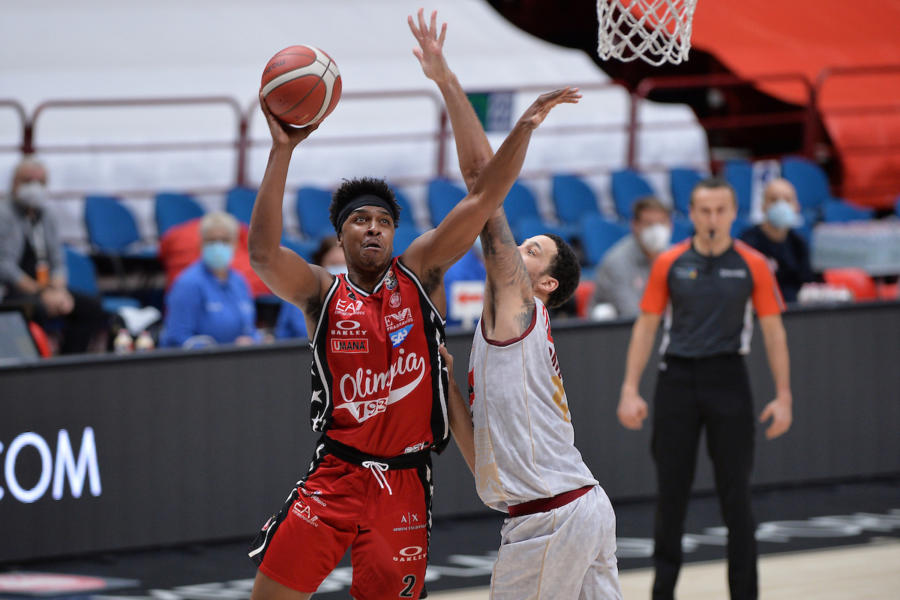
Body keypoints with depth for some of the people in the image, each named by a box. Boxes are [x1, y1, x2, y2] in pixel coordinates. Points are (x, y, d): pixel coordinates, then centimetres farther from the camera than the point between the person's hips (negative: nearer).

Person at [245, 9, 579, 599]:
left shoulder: (420, 273, 5)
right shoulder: (321, 293, 1)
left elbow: (482, 201, -4)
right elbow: (263, 251, -17)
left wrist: (524, 129, -16)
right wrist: (282, 152, -23)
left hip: (406, 484, 1)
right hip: (336, 477, -1)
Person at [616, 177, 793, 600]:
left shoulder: (752, 265, 0)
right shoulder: (669, 264, 2)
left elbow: (773, 330, 3)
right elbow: (646, 326, 5)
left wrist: (783, 396, -3)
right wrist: (630, 390, -1)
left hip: (727, 379, -1)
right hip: (677, 378, 1)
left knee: (735, 493, 1)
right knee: (671, 491, 5)